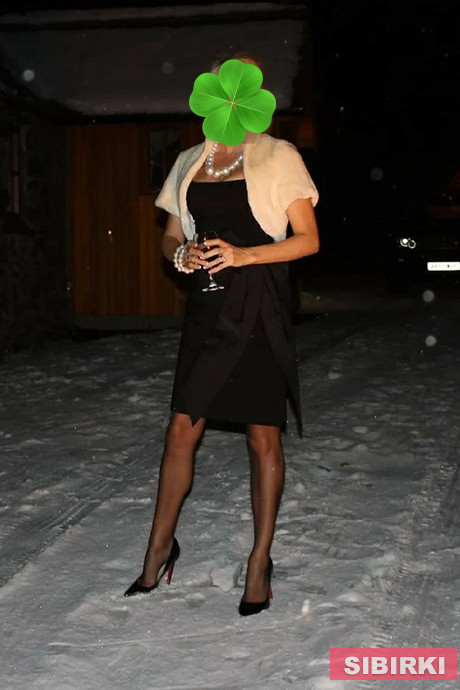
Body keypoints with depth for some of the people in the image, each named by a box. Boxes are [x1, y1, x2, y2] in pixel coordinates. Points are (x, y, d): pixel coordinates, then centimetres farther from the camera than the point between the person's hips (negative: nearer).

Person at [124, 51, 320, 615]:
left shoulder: (278, 157, 0)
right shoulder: (189, 163, 13)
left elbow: (308, 239, -3)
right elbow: (171, 235, 18)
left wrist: (243, 254, -17)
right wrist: (181, 255, -6)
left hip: (260, 310, -4)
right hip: (206, 307, 4)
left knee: (263, 436, 2)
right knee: (182, 427, 3)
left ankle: (260, 562, 13)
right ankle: (159, 549, 18)